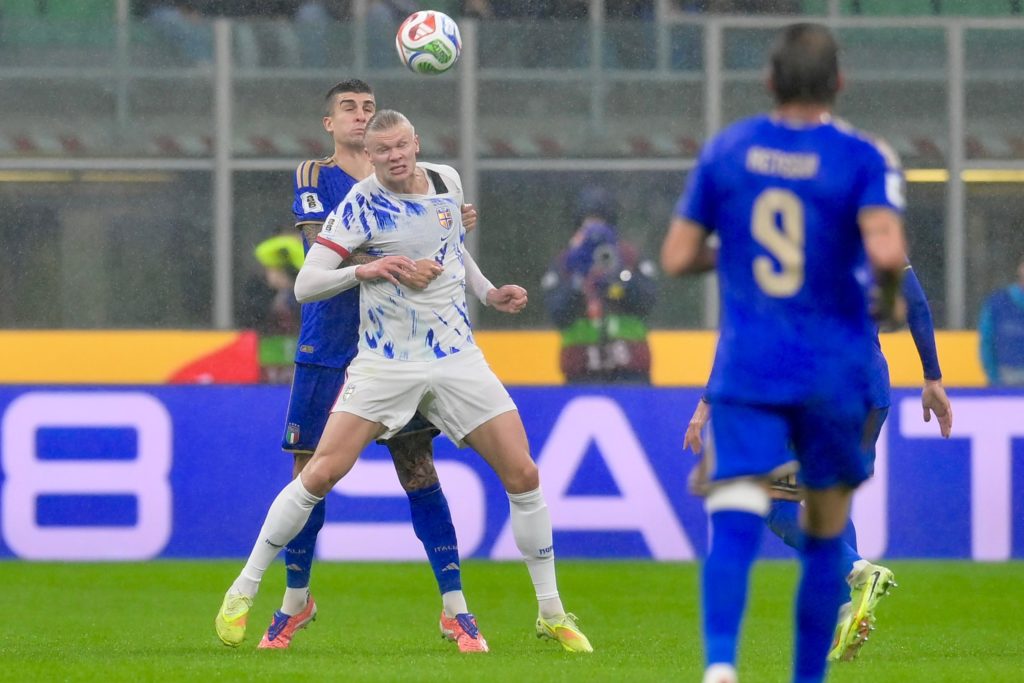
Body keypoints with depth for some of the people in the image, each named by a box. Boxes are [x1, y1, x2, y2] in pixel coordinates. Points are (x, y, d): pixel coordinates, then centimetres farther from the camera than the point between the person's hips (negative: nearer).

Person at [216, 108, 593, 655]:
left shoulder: (447, 180, 5)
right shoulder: (361, 204, -11)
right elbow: (305, 284, -15)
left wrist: (488, 293, 14)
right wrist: (365, 271, -30)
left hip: (457, 358, 4)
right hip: (385, 362, -4)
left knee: (523, 475, -3)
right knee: (322, 472, -14)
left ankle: (551, 614, 11)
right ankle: (244, 591, 0)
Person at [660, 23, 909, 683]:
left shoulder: (726, 150, 3)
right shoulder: (863, 158, -6)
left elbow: (677, 257, 6)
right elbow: (886, 251, -22)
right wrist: (891, 300, -1)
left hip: (745, 373, 1)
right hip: (835, 377, -1)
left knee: (734, 529, -11)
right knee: (825, 536, 15)